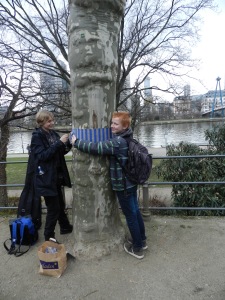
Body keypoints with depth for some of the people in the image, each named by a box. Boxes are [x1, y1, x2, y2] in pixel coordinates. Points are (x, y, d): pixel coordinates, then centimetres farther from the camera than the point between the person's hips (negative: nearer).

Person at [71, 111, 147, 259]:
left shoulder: (117, 142, -25)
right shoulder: (127, 138, 5)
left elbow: (96, 147, -23)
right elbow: (104, 145, 16)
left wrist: (76, 142, -10)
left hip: (123, 185, -9)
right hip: (131, 182, 9)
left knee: (130, 216, 6)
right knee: (135, 211, 20)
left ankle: (137, 248, 24)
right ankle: (142, 240, 38)